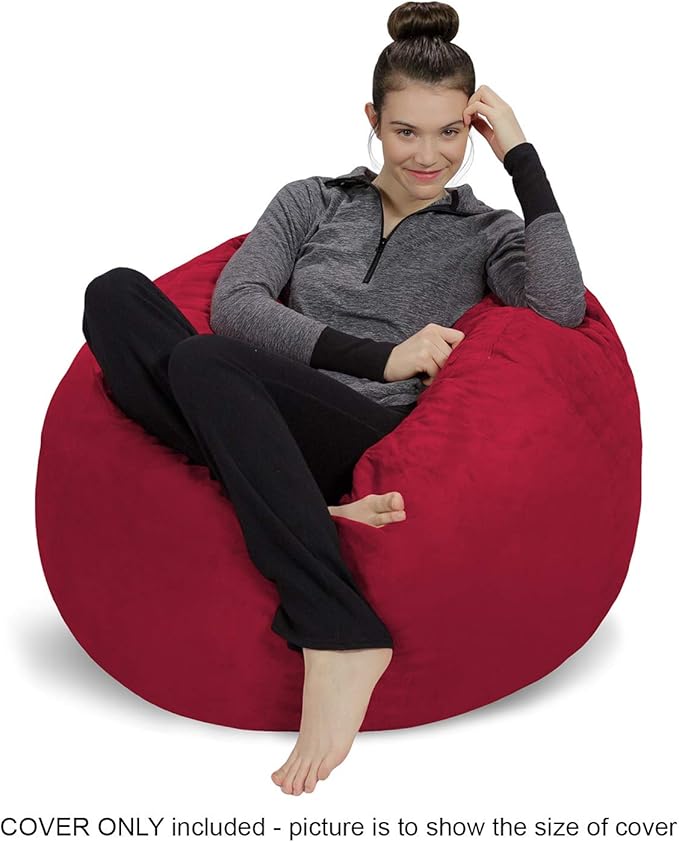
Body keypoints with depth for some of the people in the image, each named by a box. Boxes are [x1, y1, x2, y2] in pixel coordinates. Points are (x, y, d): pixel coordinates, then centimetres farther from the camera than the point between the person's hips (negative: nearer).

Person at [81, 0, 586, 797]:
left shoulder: (488, 234, 15)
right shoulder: (310, 201, 20)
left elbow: (562, 308, -7)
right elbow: (232, 304, 1)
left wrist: (521, 155, -4)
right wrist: (380, 357, -9)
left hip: (383, 439, -3)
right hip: (266, 429, 3)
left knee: (202, 362, -31)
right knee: (117, 295, -19)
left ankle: (337, 641, -38)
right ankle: (312, 518, -31)